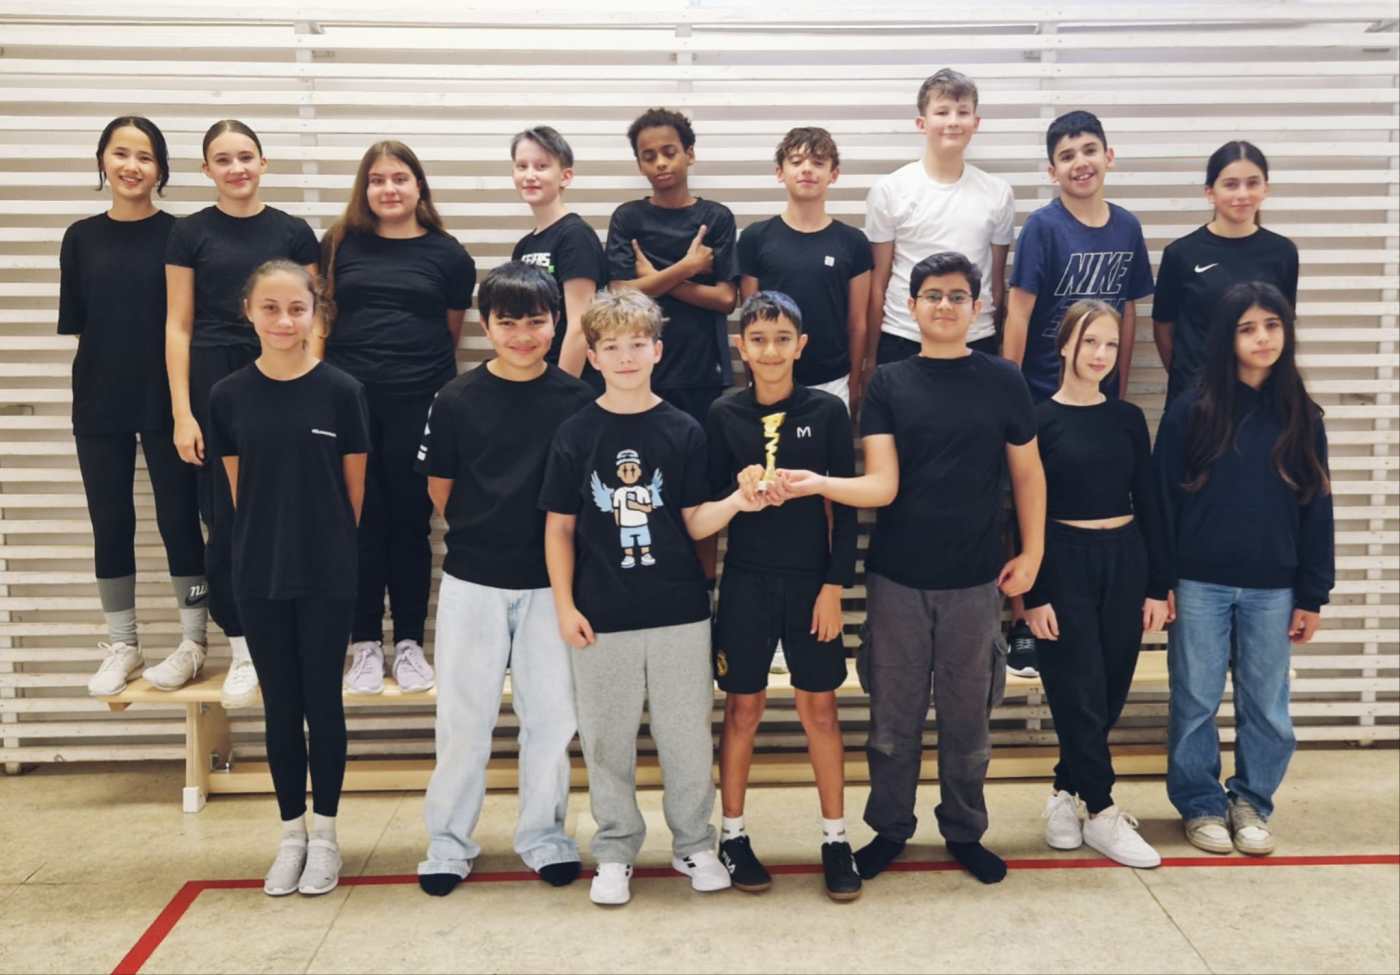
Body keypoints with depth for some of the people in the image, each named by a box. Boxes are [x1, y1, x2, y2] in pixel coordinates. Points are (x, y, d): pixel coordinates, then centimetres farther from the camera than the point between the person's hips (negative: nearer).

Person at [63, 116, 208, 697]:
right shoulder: (82, 237, 5)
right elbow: (75, 324, 7)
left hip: (166, 400, -3)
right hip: (99, 404, 3)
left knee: (178, 517, 4)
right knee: (110, 524, 9)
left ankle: (192, 640, 18)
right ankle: (122, 646, 22)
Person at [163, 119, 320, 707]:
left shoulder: (293, 232, 6)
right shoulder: (190, 233, 5)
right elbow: (178, 327, 3)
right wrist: (182, 412, -4)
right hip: (213, 385, 0)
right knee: (225, 520, -1)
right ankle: (242, 647, 10)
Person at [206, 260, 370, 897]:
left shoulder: (341, 391, -7)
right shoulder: (229, 396, -1)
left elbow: (354, 488, 1)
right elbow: (238, 489, 7)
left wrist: (326, 544, 5)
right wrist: (268, 541, 6)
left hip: (328, 575, -2)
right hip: (259, 576, 2)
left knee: (322, 702, 7)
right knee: (280, 705, 11)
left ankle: (324, 834, 21)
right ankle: (291, 833, 24)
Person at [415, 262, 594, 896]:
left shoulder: (578, 400, -3)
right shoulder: (457, 399, -3)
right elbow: (440, 488, 6)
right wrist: (480, 536, 8)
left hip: (550, 582, 1)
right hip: (472, 582, 0)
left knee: (551, 714, 9)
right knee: (463, 716, 8)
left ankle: (543, 836, 26)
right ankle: (448, 841, 23)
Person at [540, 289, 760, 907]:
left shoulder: (683, 432, 1)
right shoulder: (575, 434, 0)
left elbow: (695, 523, 1)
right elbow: (559, 528, 3)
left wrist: (736, 503, -18)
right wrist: (564, 606, -2)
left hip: (678, 612, 0)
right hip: (601, 617, 0)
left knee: (688, 737, 8)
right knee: (607, 739, 9)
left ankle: (694, 845, 27)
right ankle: (615, 852, 26)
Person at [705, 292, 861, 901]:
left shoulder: (827, 411, -2)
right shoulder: (724, 414, -1)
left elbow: (845, 505, -2)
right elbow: (709, 501, 3)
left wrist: (835, 585, -6)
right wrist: (740, 486, -18)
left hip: (811, 581, 0)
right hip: (746, 581, 0)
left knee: (819, 708, 7)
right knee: (743, 709, 8)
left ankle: (836, 839, 19)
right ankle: (733, 835, 22)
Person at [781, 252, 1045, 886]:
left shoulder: (1001, 381, 3)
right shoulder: (888, 384, 1)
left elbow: (1027, 472, 9)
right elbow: (881, 485, -7)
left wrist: (1032, 553, 4)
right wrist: (819, 483, -24)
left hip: (974, 579, 0)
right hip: (897, 577, 0)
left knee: (967, 715, 10)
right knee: (893, 715, 8)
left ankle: (965, 831, 28)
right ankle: (889, 829, 25)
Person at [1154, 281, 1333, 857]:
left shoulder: (1301, 417, 3)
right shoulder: (1191, 411, -4)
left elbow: (1316, 510, 5)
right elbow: (1162, 501, -3)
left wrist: (1312, 595, 2)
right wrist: (1160, 583, -7)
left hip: (1272, 589, 2)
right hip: (1200, 584, -2)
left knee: (1267, 706, 9)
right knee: (1196, 702, 6)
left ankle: (1251, 802, 27)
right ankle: (1201, 804, 22)